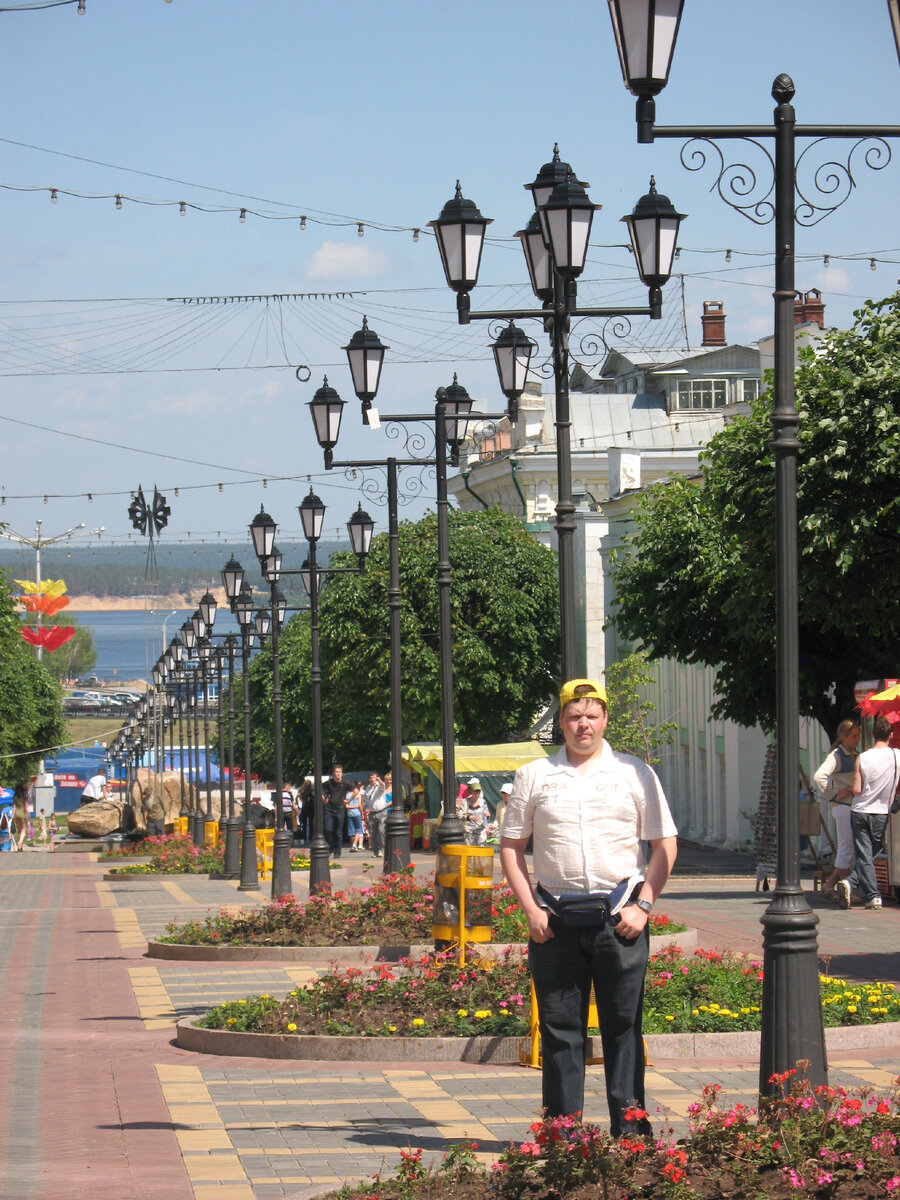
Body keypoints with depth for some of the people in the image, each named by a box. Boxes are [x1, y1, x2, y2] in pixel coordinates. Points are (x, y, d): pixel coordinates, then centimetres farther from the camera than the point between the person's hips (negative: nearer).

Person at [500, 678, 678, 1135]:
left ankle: (629, 1129, 4)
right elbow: (510, 847, 11)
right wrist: (531, 909, 0)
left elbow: (665, 845, 7)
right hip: (556, 919, 1)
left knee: (623, 1025, 0)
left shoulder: (634, 773, 7)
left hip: (619, 918, -1)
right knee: (559, 1028, 3)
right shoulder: (535, 776, 10)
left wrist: (642, 906, -4)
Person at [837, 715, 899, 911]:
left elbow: (856, 790, -8)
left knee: (864, 856, 1)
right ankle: (851, 883, 0)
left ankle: (872, 896, -8)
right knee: (871, 855, 11)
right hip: (880, 813, 0)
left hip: (860, 812, 0)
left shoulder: (862, 758, -7)